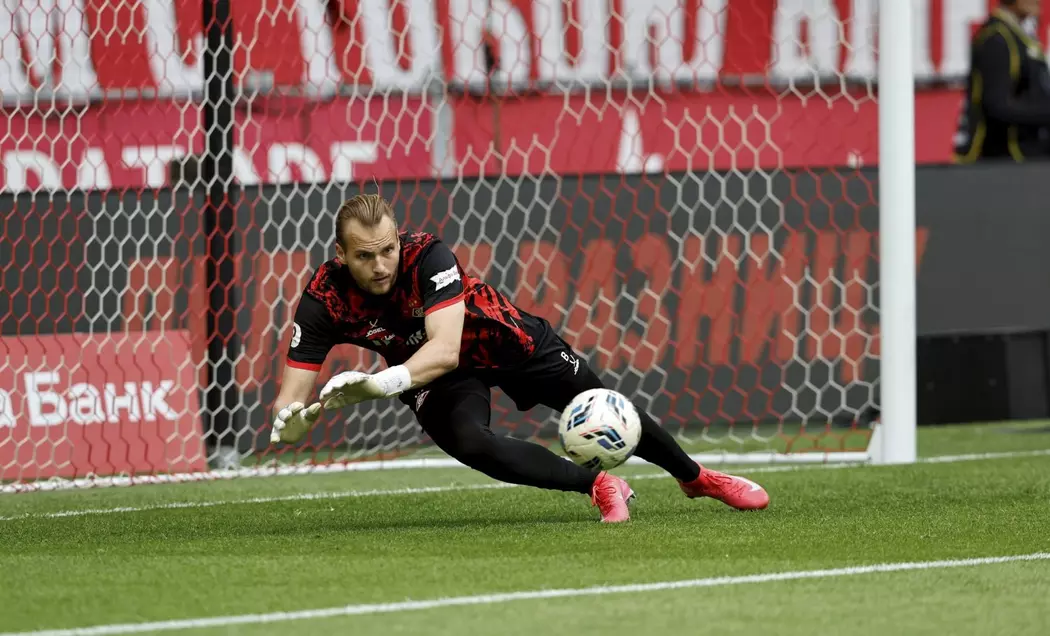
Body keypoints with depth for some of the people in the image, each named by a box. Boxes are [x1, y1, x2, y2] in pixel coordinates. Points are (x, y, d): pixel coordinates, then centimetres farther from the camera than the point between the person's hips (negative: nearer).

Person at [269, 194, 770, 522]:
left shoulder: (427, 257, -35)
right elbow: (293, 393, -26)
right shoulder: (324, 301, -26)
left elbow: (446, 349, -45)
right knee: (470, 444, -29)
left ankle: (695, 477, 32)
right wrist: (290, 421, -50)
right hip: (432, 375, 2)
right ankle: (599, 486, -11)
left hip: (506, 340, -1)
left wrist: (382, 383, -59)